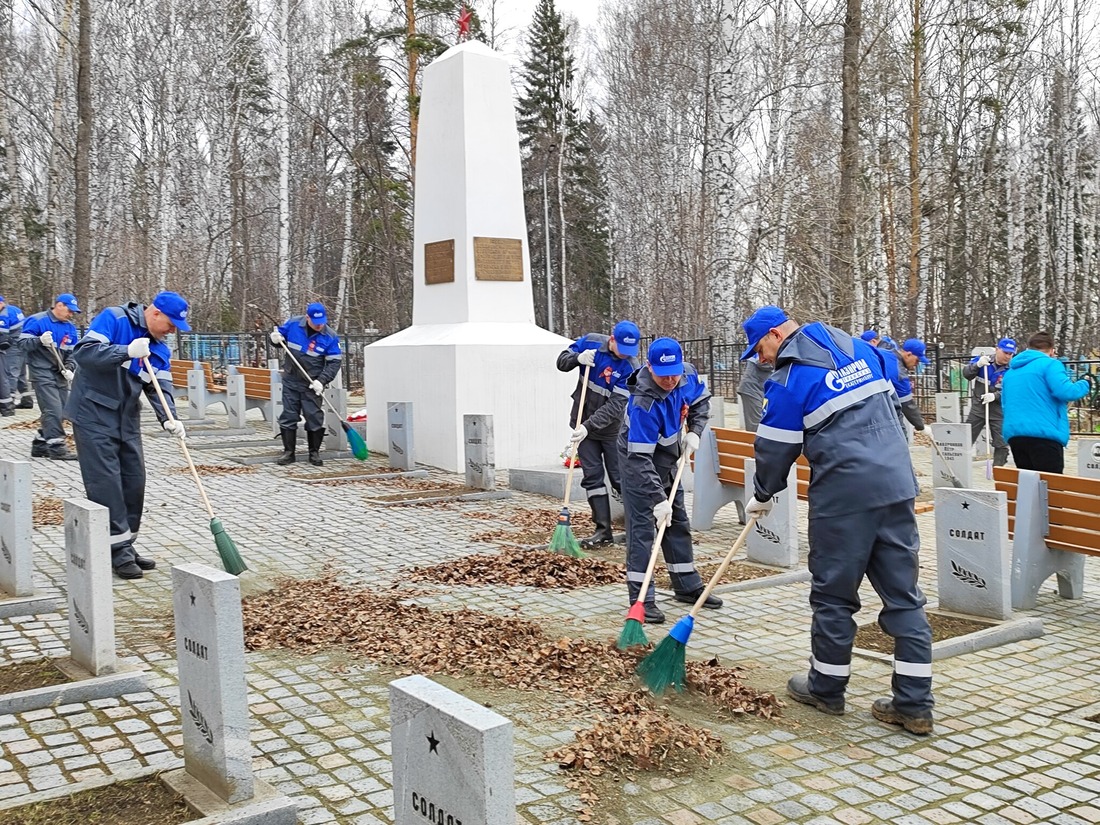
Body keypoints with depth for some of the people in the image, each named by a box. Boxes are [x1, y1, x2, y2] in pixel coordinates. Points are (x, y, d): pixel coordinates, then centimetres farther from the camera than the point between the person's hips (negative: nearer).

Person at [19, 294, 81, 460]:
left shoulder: (70, 328, 10)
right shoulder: (37, 321, -9)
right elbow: (23, 343, -10)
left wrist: (68, 369, -3)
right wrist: (40, 340, -28)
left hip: (60, 375, 7)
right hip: (42, 373, -7)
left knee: (59, 411, 8)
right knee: (53, 409, -14)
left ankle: (40, 444, 19)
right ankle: (56, 446, -10)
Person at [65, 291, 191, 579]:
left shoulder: (159, 349, 7)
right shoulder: (113, 319, -12)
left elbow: (159, 388, -1)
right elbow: (83, 352, -23)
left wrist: (169, 419, -18)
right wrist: (127, 352, -31)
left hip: (127, 420, 8)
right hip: (94, 415, -7)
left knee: (134, 480, 8)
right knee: (106, 482, -8)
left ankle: (125, 547, 19)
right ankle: (118, 551, -3)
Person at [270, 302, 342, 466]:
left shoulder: (330, 337, -12)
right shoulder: (293, 324, -7)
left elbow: (334, 362, -10)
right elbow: (280, 334, 11)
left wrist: (322, 381, -21)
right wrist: (276, 339, -14)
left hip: (311, 385, -2)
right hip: (290, 381, 2)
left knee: (314, 418, 0)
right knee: (288, 416, 6)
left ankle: (314, 453, 13)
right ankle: (288, 452, 14)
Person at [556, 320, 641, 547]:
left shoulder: (630, 366, -21)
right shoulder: (590, 342, -9)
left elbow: (614, 406, -26)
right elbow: (562, 361, 1)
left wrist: (589, 426, -33)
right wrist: (578, 358, -21)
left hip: (612, 429, -4)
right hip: (584, 424, 4)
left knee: (620, 478, 1)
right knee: (592, 477, 3)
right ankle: (603, 531, 8)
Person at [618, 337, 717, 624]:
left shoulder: (687, 374, -18)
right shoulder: (643, 403, -38)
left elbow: (701, 400, 6)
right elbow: (640, 459, -36)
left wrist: (695, 432, -8)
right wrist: (658, 499, -38)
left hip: (668, 458, 7)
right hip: (639, 462, -7)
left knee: (678, 521, 14)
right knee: (642, 525, -11)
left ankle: (688, 586, 27)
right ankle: (641, 598, -7)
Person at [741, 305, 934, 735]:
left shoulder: (789, 379, -6)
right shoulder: (860, 349, 13)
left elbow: (776, 448, 1)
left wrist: (762, 496, 16)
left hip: (843, 494, -6)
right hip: (898, 485, 7)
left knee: (833, 594, 9)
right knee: (904, 594, 7)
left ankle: (826, 687, 24)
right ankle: (914, 703, 9)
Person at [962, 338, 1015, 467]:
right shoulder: (981, 360, -4)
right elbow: (966, 374, -13)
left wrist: (995, 396, -32)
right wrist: (978, 365, -31)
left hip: (998, 412, -1)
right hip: (978, 408, 1)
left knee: (1001, 444, 4)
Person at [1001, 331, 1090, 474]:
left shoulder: (1010, 371, 21)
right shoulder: (1049, 364, -2)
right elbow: (1065, 392, -14)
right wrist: (1084, 384, 5)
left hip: (1014, 434, 7)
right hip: (1044, 434, -7)